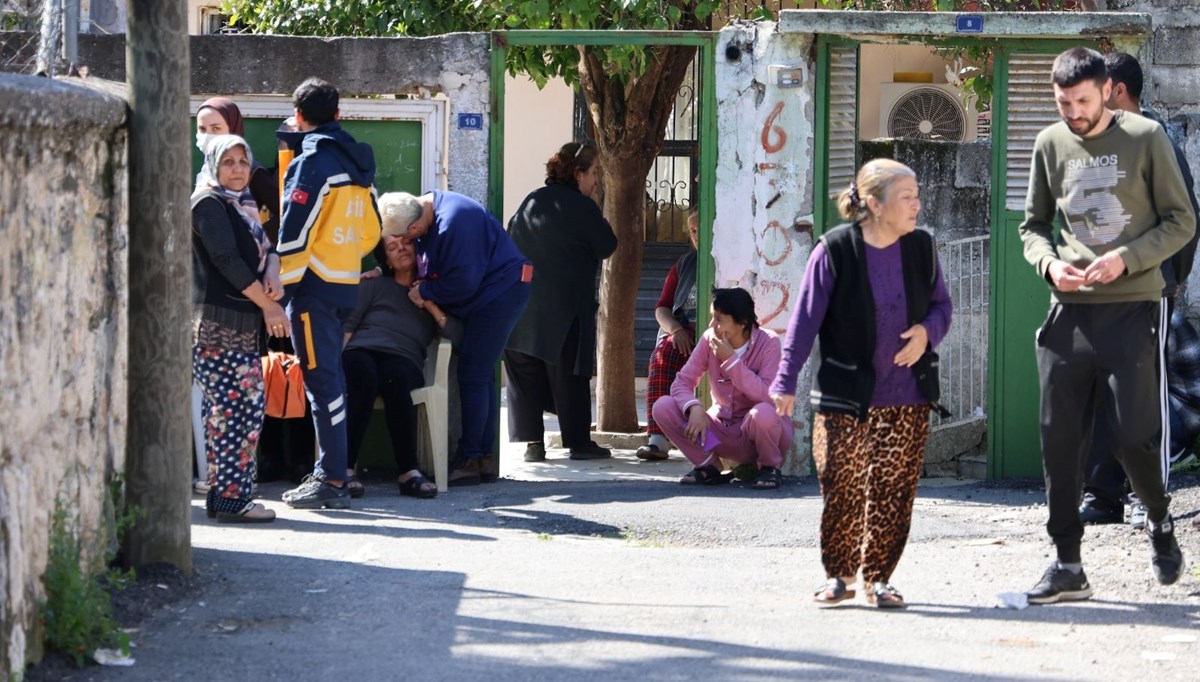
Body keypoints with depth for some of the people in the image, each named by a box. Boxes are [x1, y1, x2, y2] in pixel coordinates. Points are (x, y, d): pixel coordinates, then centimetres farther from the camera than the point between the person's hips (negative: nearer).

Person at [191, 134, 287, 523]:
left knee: (224, 413, 9)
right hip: (218, 324, -9)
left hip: (245, 326, 9)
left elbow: (266, 248, 15)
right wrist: (268, 305, -11)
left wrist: (273, 274, -8)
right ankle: (231, 499, -10)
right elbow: (227, 260, -13)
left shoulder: (241, 206, 22)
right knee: (238, 410, -12)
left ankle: (223, 495, 11)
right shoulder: (207, 204, -6)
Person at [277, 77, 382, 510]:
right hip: (346, 281, 8)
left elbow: (295, 231, -17)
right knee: (330, 377, 15)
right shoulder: (357, 163, 14)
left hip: (314, 284, -8)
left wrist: (280, 286, -13)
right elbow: (371, 231, 18)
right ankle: (328, 471, 19)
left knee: (322, 380, -8)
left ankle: (332, 481, -9)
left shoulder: (311, 162, -12)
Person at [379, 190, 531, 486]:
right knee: (481, 376, 11)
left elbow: (463, 282, -26)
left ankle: (468, 460, -9)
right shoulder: (424, 209, 3)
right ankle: (484, 459, 15)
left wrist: (425, 291, -13)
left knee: (473, 376, -11)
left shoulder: (453, 223, -29)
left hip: (500, 292, -10)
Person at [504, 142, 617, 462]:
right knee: (569, 374, 2)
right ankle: (578, 441, 7)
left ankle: (531, 440, 2)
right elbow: (607, 246, 0)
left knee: (524, 374, 6)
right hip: (566, 307, -5)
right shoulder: (582, 207, -8)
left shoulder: (532, 201, 10)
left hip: (522, 303, 5)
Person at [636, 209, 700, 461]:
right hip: (683, 334, 4)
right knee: (662, 358, -31)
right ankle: (658, 438, -40)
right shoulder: (684, 265, 22)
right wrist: (676, 330, -5)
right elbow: (662, 308, 17)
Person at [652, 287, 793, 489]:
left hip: (757, 432, -4)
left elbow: (766, 397, -28)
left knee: (762, 413, -40)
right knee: (663, 407, -16)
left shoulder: (767, 343, -16)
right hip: (722, 429, 4)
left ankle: (770, 467, -7)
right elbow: (682, 381, -8)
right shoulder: (709, 340, -5)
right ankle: (709, 466, -1)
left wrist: (730, 360, -26)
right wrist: (695, 408, -29)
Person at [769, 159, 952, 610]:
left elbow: (941, 302, 14)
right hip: (845, 397, -3)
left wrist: (928, 331, -9)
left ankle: (878, 577, 16)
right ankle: (838, 575, 16)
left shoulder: (920, 247, 0)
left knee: (894, 491, 4)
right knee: (841, 488, 0)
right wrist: (786, 382, -9)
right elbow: (805, 320, -7)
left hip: (907, 398, 3)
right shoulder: (834, 251, -12)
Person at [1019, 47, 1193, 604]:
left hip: (1131, 307, -3)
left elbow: (1180, 221, -1)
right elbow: (1034, 224, 17)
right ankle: (1067, 563, 7)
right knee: (1060, 438, 0)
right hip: (1069, 310, 3)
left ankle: (1159, 520, 24)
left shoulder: (1145, 138, -2)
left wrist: (1127, 257, -15)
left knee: (1133, 436, -6)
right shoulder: (1050, 145, 8)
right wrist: (1049, 262, -5)